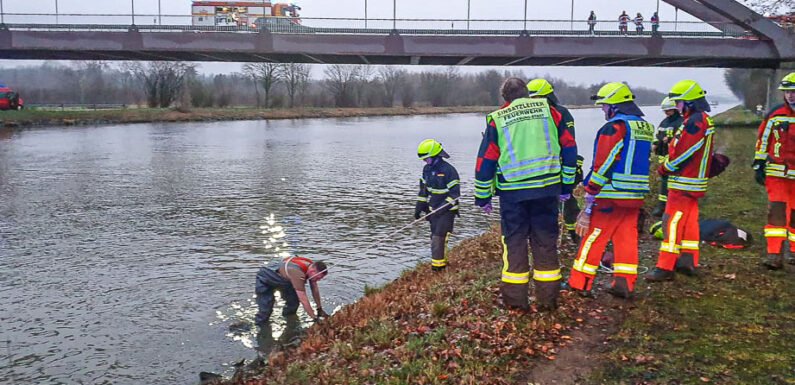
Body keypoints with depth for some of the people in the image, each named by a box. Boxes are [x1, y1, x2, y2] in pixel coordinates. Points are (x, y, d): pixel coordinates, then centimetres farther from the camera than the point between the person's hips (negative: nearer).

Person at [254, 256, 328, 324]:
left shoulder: (312, 266, -17)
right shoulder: (298, 274, -43)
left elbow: (315, 289, -3)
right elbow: (304, 300, -41)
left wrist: (320, 310, 1)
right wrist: (315, 318, -35)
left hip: (282, 280, 8)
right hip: (265, 281, -8)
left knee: (294, 301, -2)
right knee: (265, 310, -13)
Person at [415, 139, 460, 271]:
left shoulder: (448, 170, -18)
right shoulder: (427, 169, 6)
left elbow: (455, 193, -18)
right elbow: (423, 189, 16)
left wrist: (443, 208, -25)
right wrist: (419, 207, 13)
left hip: (447, 210, -7)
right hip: (433, 210, 7)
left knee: (439, 237, -13)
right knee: (435, 237, 12)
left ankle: (437, 265, -7)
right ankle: (442, 262, 25)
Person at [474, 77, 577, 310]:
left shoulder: (497, 119, 2)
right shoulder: (547, 109, 6)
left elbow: (485, 161, 1)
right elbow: (569, 147, 7)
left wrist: (482, 197, 10)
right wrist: (566, 186, 14)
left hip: (512, 192, -1)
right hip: (546, 188, 1)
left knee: (514, 242, 9)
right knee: (546, 241, 10)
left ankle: (515, 297, 14)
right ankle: (548, 298, 16)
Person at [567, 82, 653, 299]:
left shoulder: (614, 128, -13)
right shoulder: (646, 128, 14)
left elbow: (602, 164, -15)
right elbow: (642, 162, 16)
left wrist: (589, 198, -11)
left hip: (611, 196, -7)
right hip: (635, 197, 8)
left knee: (593, 238, 1)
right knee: (626, 238, 11)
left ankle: (579, 283, 9)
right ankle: (624, 284, 13)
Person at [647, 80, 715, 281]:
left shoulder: (695, 123, -19)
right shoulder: (704, 120, 14)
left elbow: (681, 154, -21)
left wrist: (663, 168, -6)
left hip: (683, 183, -11)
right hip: (694, 182, 11)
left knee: (673, 224, -8)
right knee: (689, 222, 16)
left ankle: (665, 267, -6)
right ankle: (689, 261, 25)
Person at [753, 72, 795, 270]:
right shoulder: (775, 115, 2)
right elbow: (762, 140, 8)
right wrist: (758, 165, 3)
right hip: (776, 173, 0)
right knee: (776, 212, -8)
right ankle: (774, 254, -6)